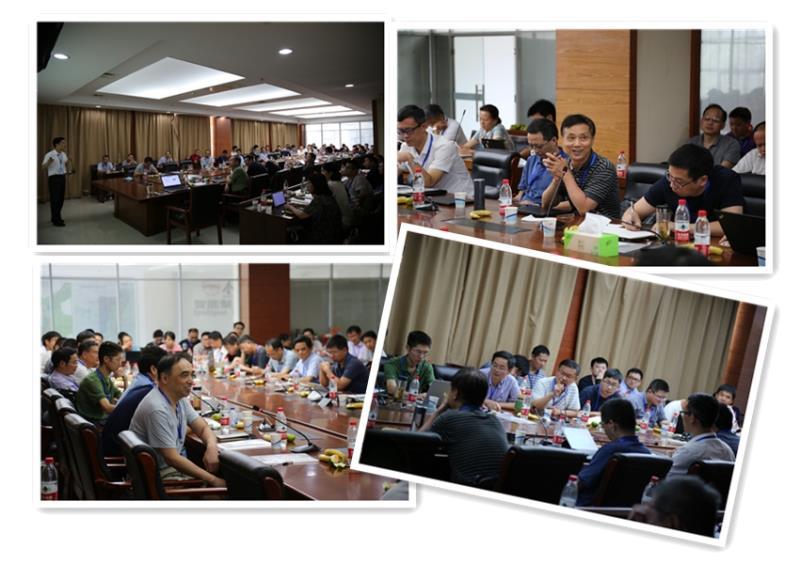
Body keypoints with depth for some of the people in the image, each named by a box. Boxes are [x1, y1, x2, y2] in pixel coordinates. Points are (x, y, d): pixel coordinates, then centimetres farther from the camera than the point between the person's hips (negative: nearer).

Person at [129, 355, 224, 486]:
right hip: (159, 475, -9)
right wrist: (212, 479, -23)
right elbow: (172, 459, -25)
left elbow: (203, 429, 8)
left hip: (174, 466, 9)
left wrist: (212, 447, -17)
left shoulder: (179, 399, 5)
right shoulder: (157, 409, -24)